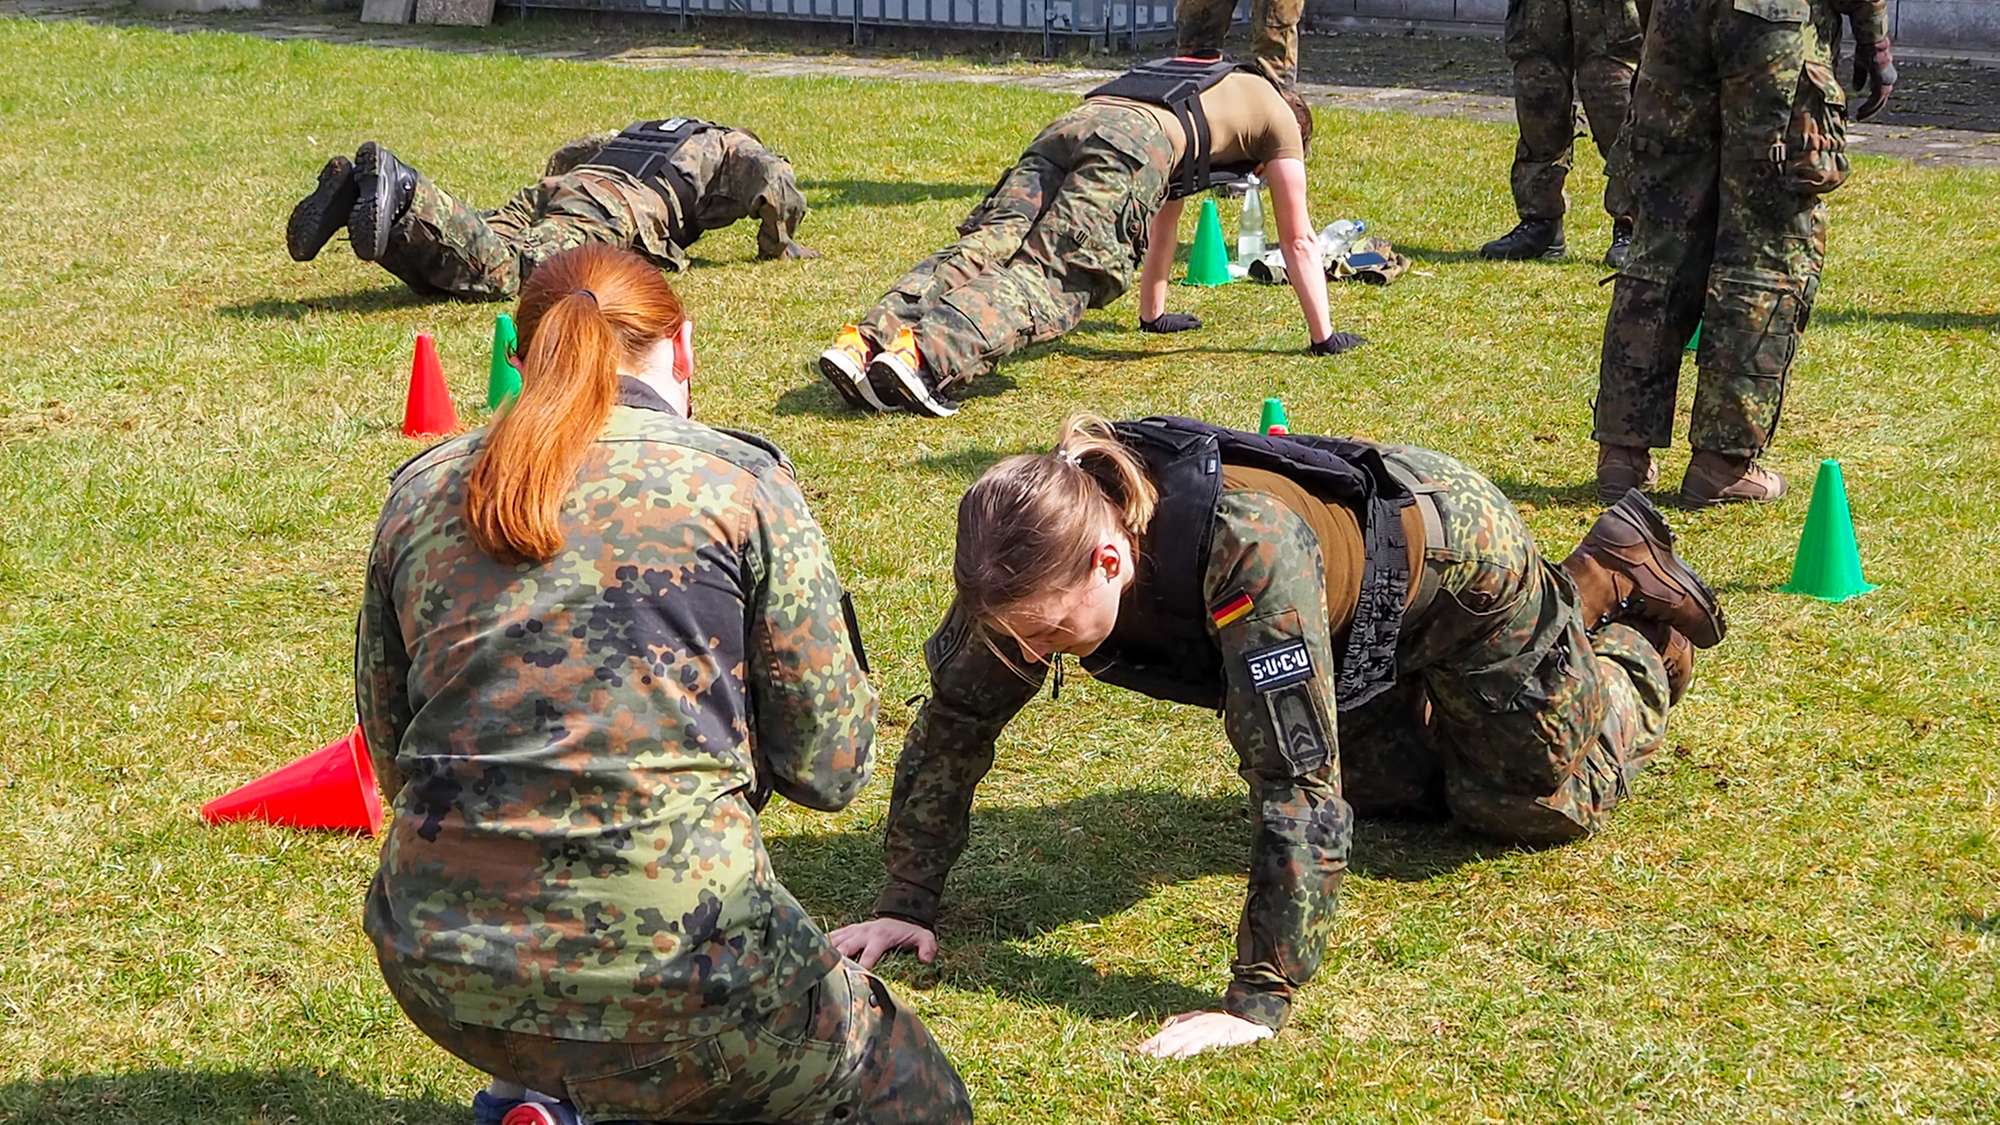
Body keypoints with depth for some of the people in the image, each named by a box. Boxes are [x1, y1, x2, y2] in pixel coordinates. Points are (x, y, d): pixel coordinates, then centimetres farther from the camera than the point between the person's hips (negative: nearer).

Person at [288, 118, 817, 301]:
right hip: (617, 205, -7)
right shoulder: (738, 147, 27)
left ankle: (354, 193, -33)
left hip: (550, 192, 7)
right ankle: (400, 189, -50)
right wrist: (777, 245, 22)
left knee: (445, 268, -13)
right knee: (501, 272, -31)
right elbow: (774, 180, 7)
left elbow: (566, 154, 45)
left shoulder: (643, 128, 45)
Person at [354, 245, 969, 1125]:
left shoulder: (420, 492, 9)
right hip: (663, 965, -6)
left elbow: (390, 759, 16)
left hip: (439, 972, 6)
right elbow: (826, 769, 0)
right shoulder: (740, 483, -2)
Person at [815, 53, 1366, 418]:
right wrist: (1323, 336, 40)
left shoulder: (1203, 83, 49)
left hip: (1071, 125, 6)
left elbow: (1164, 214, 56)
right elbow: (1299, 242, 32)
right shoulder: (1281, 120, 32)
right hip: (1136, 142, -6)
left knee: (982, 250, -11)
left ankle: (864, 341, -33)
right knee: (1047, 279, -20)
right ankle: (926, 355, -45)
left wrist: (1154, 312, 63)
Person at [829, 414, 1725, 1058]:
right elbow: (954, 720, -18)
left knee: (1542, 800, 13)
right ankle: (1581, 597, 44)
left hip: (1451, 560, -6)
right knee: (1391, 789, 28)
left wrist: (1258, 1002, -49)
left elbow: (1296, 782, -50)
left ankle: (1643, 644, 38)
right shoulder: (1036, 558, -32)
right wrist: (907, 901, -21)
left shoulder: (1249, 547, -50)